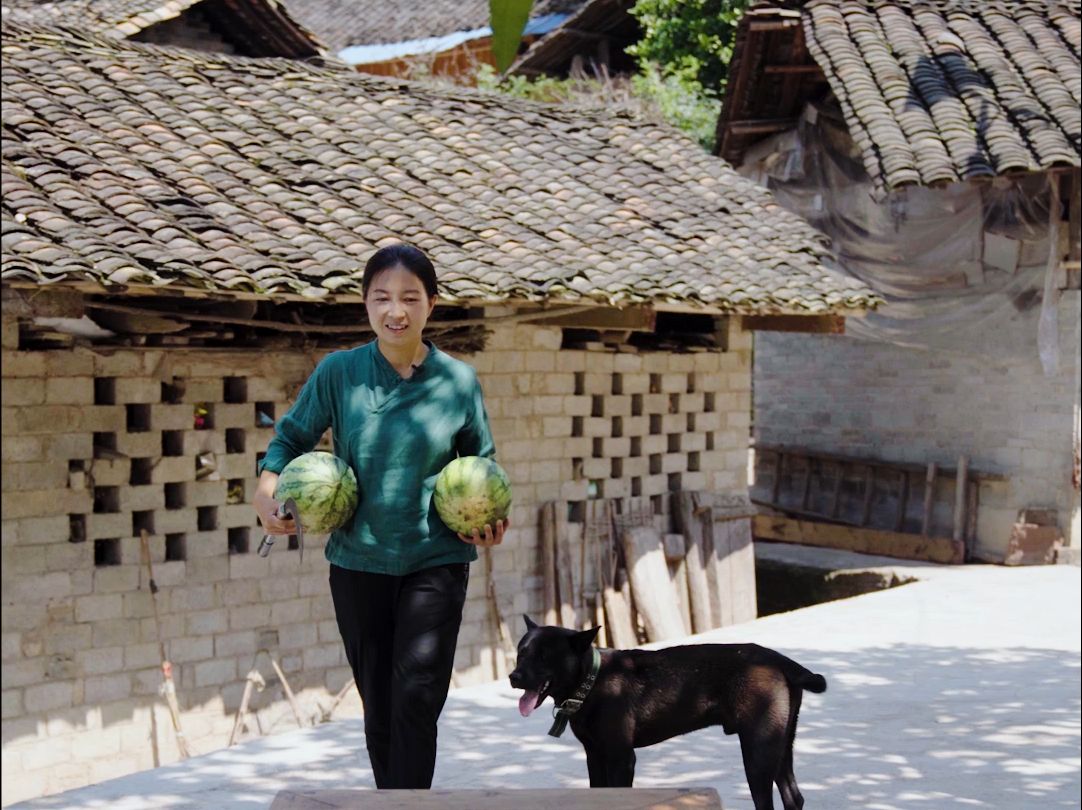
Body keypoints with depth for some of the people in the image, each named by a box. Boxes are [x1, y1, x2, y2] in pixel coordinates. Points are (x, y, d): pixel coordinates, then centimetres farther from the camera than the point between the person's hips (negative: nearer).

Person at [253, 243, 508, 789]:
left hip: (435, 563, -1)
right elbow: (292, 436, 6)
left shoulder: (459, 381, -3)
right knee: (378, 704, 11)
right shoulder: (338, 372, -4)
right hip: (358, 562, 1)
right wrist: (267, 488, -13)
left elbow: (482, 462, 10)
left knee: (417, 698, -12)